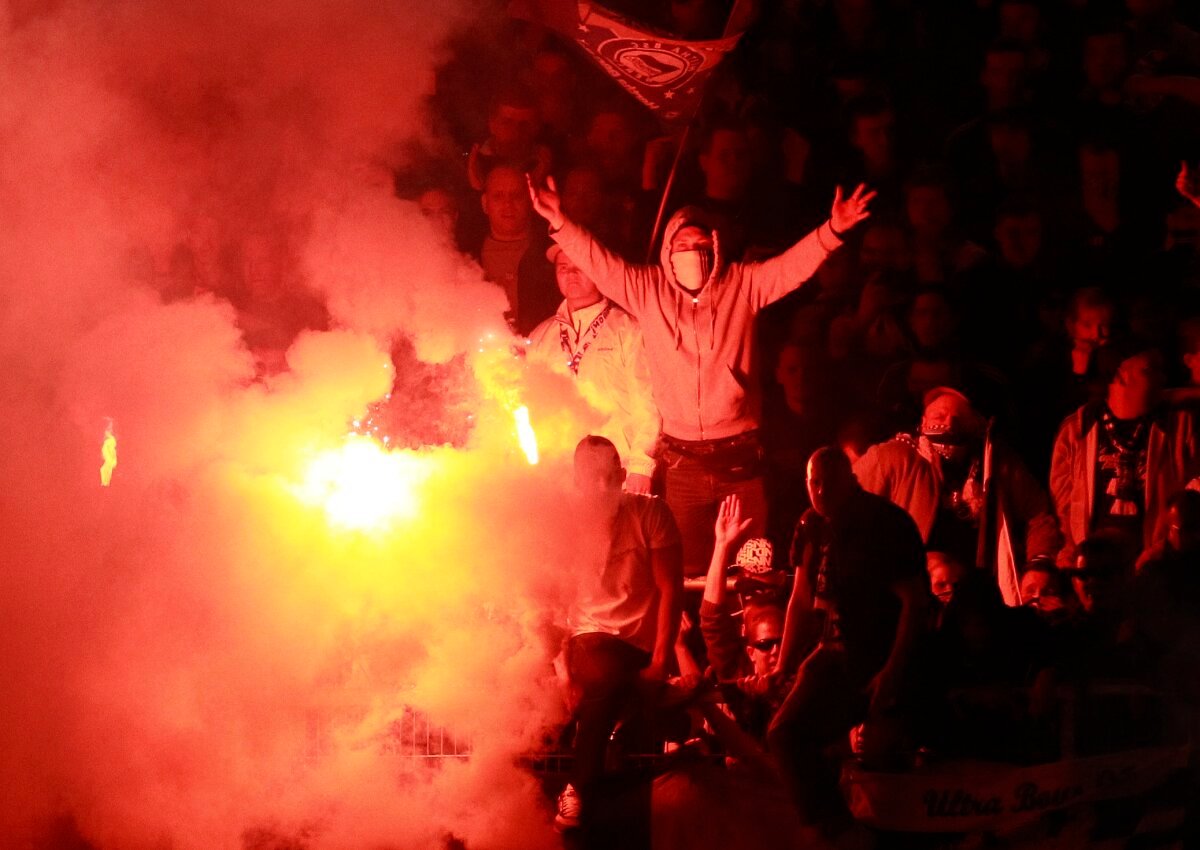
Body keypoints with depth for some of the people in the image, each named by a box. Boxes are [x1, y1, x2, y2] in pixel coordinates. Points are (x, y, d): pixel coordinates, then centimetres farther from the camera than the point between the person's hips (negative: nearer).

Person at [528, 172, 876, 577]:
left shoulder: (743, 284, 1)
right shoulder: (647, 289, 4)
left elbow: (795, 265, -8)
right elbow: (599, 262, 0)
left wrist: (832, 230, -25)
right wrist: (560, 223, -14)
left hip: (741, 456, -1)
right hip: (683, 462, 1)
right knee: (687, 572, 5)